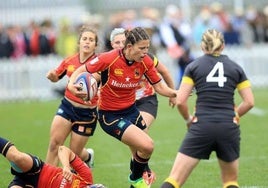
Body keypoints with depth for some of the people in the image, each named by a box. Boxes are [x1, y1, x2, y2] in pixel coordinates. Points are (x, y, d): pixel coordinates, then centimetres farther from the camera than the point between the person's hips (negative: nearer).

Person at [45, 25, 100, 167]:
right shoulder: (69, 61, 1)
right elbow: (56, 78, 18)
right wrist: (51, 75, -4)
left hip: (87, 112, -3)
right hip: (67, 106, 3)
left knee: (74, 154, 6)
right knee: (54, 144, -13)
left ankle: (88, 156, 41)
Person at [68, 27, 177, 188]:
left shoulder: (145, 62, -10)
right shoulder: (109, 59, -23)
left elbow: (159, 86, -3)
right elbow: (81, 70, -13)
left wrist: (174, 93, -23)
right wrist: (71, 84, -33)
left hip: (131, 111, 6)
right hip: (110, 115, -6)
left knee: (139, 153, 10)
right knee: (147, 146, -18)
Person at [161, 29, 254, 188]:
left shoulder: (194, 66, 7)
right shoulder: (236, 68, 12)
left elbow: (180, 101, 0)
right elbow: (250, 102, 7)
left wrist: (188, 119, 18)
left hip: (201, 127, -2)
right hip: (229, 129, 2)